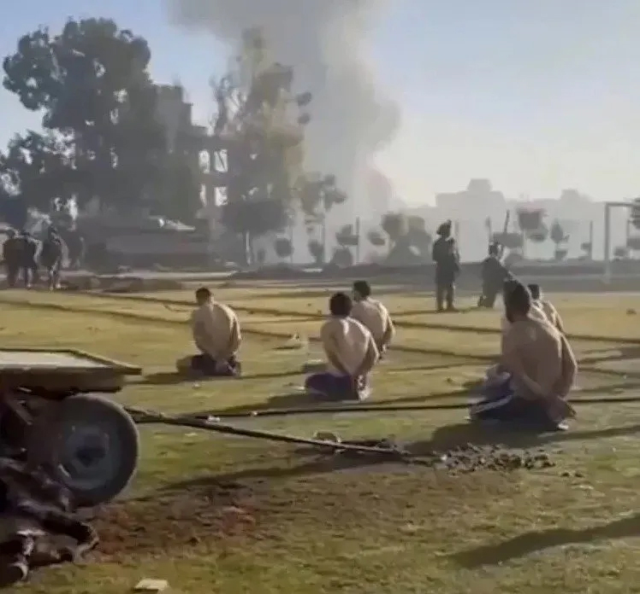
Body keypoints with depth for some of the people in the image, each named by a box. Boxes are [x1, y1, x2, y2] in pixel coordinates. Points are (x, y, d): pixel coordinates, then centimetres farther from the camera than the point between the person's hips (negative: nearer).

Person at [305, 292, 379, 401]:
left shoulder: (328, 327, -7)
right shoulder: (362, 328, 7)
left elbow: (332, 354, -22)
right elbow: (374, 354, -5)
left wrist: (348, 377, -17)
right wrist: (357, 376, -12)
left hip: (338, 383, -7)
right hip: (360, 382, 7)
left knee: (310, 382, 23)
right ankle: (357, 390, 13)